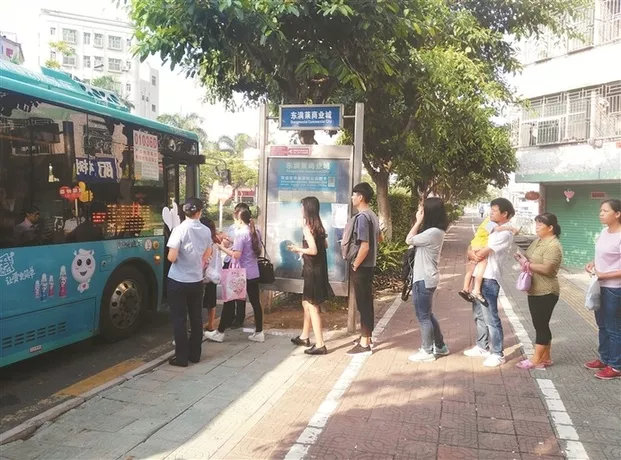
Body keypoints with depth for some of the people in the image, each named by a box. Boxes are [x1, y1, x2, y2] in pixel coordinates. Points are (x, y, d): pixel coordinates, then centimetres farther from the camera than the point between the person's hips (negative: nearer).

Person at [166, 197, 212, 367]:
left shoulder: (180, 229, -16)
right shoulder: (206, 231, 0)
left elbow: (171, 258, -18)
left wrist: (175, 255, 3)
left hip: (178, 281, -4)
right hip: (197, 280, 5)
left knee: (179, 319, 4)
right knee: (196, 318, 13)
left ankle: (181, 357, 9)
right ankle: (195, 354, 22)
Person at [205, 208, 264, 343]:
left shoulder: (240, 233, -15)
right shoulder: (255, 233, 9)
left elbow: (236, 255, -21)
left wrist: (223, 248, -9)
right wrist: (232, 244, 17)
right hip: (254, 274, 7)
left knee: (229, 301, 3)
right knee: (255, 302, 9)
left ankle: (220, 332, 12)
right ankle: (259, 333, 13)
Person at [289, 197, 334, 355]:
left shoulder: (307, 227, -16)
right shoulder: (319, 226, 8)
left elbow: (313, 250, -24)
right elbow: (325, 245, 18)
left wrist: (299, 249, -9)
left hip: (312, 270, -9)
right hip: (319, 268, 9)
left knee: (313, 307, -2)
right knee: (306, 303, 21)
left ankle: (320, 345, 0)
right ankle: (304, 337, 33)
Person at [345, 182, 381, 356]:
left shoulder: (362, 217, -20)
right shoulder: (372, 215, 10)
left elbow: (364, 247, -26)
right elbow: (379, 239, 24)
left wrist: (355, 266, -15)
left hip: (362, 267, -10)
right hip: (369, 265, 10)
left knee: (363, 304, -3)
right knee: (367, 302, 17)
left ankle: (364, 344, 4)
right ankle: (366, 336, 28)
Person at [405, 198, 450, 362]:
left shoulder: (432, 233, -23)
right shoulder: (435, 231, 8)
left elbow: (409, 240, -15)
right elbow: (415, 240, 11)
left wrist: (418, 221, -10)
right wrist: (420, 221, 5)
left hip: (424, 279, -10)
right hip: (425, 277, 10)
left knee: (423, 316, 2)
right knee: (427, 314, 20)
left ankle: (427, 352, 14)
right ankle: (440, 346, 31)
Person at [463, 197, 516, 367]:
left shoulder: (505, 233, -16)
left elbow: (481, 254, -19)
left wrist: (473, 253, 1)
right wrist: (471, 252, -4)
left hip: (489, 279, -10)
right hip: (479, 277, 10)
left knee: (491, 318, -3)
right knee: (479, 315, 18)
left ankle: (497, 354, 8)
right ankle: (482, 347, 31)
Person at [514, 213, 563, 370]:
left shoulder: (553, 246, -18)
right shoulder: (538, 240, 12)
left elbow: (547, 269, -26)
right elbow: (531, 258, 19)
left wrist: (526, 264, -19)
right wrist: (522, 257, -3)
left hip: (545, 293, -9)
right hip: (535, 291, 10)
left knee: (541, 325, -2)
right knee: (540, 325, 15)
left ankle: (536, 360, 5)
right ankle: (545, 357, 24)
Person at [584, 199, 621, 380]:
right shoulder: (604, 232, 4)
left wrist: (603, 275, -20)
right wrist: (593, 263, 2)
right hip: (600, 286, 8)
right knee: (602, 325, 19)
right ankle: (604, 359, 35)